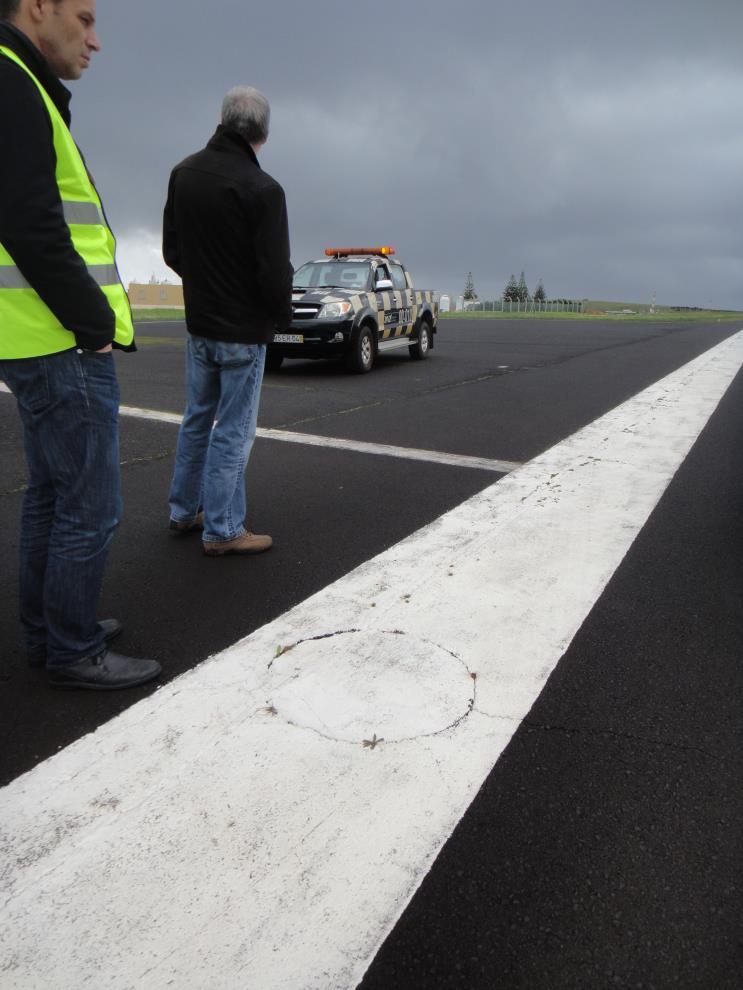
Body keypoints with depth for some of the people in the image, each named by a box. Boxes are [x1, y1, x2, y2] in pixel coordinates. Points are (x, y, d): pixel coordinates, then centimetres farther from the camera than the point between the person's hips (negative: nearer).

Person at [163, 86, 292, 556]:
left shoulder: (184, 173, 4)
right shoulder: (262, 189, -17)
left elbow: (171, 250, 10)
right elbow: (275, 272, -19)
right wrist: (282, 318, -1)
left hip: (198, 323, 7)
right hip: (244, 330, -6)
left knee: (198, 419, 18)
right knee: (234, 430, 1)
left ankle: (185, 511, 28)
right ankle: (222, 530, 9)